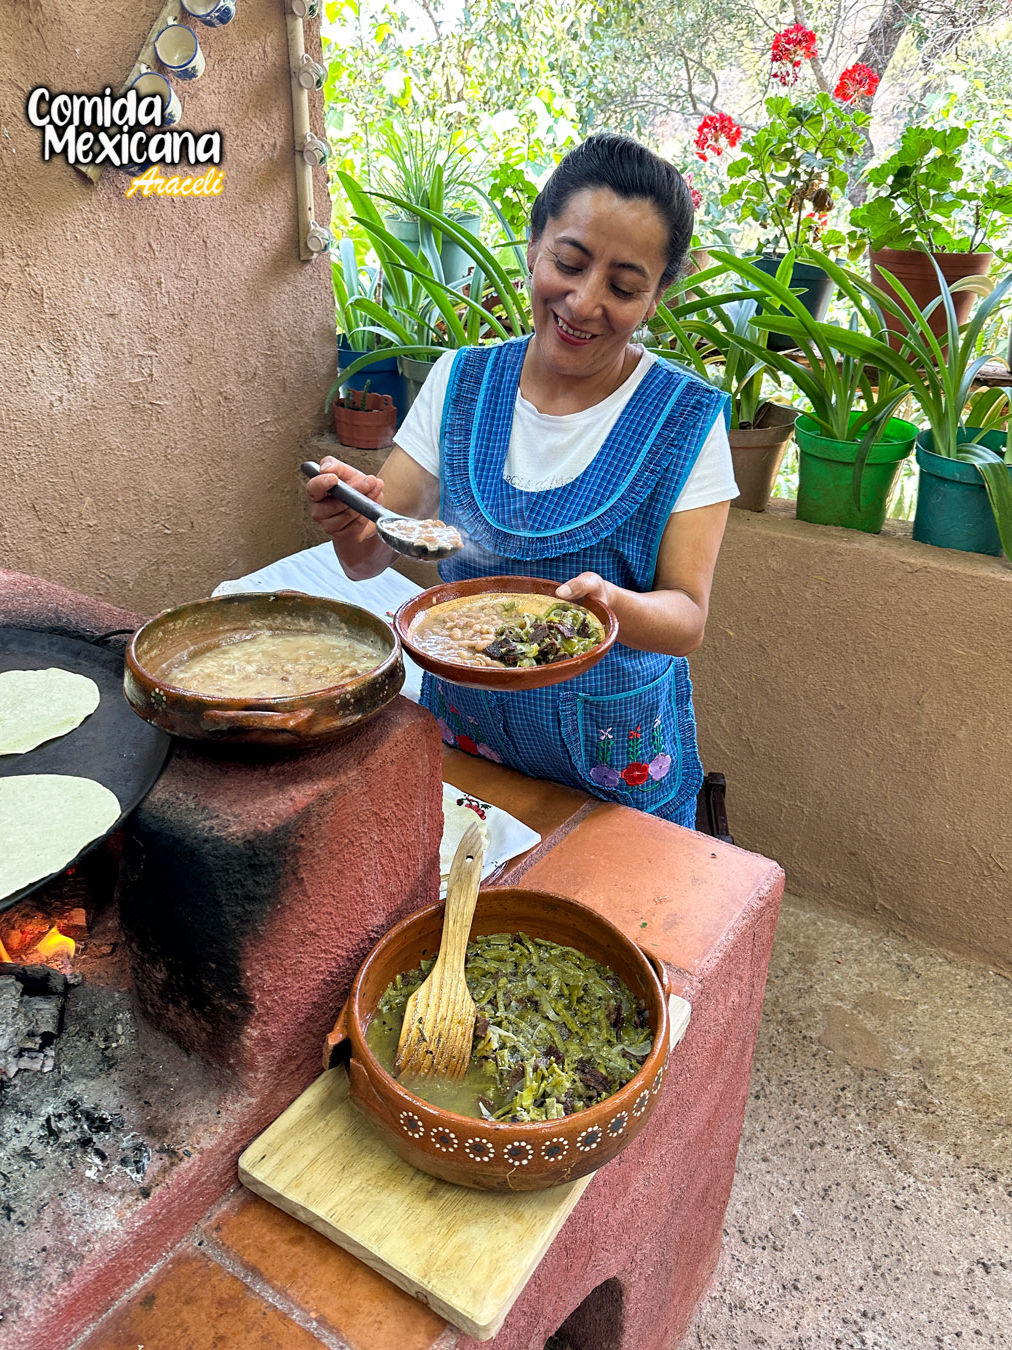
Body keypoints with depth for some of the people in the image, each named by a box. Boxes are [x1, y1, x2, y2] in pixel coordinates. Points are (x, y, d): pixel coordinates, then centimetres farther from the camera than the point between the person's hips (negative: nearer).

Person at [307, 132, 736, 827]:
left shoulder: (687, 419, -13)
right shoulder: (461, 382, -5)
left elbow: (687, 617, -15)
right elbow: (370, 558, -5)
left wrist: (613, 606, -36)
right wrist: (355, 520, -28)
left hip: (615, 762, -2)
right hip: (464, 729, 3)